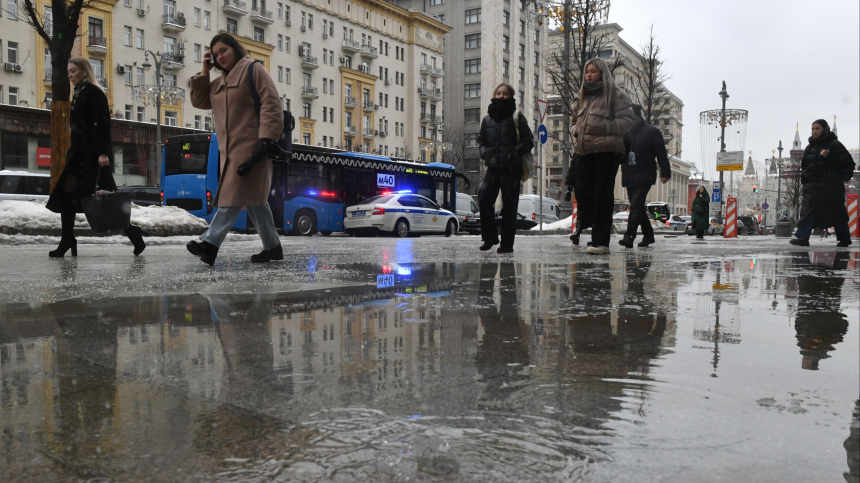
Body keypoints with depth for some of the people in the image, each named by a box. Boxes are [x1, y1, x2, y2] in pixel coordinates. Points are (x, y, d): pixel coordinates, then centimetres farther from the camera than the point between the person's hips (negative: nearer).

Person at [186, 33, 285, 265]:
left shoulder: (253, 69, 0)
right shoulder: (220, 82, 24)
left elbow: (271, 104, -10)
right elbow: (199, 101, 20)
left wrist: (267, 137, -21)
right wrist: (204, 71, 12)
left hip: (250, 145, -9)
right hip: (230, 148, 9)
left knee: (233, 195, -14)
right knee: (253, 199, 8)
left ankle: (210, 243, -20)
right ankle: (272, 246, 13)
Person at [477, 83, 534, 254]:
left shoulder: (517, 117, 2)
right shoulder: (488, 118, 13)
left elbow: (529, 141, 1)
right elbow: (481, 139, 24)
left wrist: (514, 152, -13)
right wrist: (484, 151, 4)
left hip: (511, 168, -3)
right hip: (493, 167, 4)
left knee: (509, 205, -2)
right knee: (484, 199, -8)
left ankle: (507, 243, 4)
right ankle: (490, 237, 6)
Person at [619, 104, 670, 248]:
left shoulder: (652, 132, 1)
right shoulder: (626, 133, 15)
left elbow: (661, 154, -2)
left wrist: (665, 172, -9)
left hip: (644, 176, -6)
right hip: (629, 177, 6)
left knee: (636, 205, -17)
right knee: (638, 207, 12)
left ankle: (629, 237, -24)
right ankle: (648, 234, 26)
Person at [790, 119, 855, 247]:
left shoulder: (834, 144, -1)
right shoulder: (810, 147, 16)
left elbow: (847, 160, -9)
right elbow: (804, 165, 24)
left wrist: (829, 156, -21)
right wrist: (804, 178, 10)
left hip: (830, 185, -5)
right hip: (812, 184, 5)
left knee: (836, 212, 2)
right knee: (808, 210, -7)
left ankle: (844, 238, 15)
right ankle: (802, 237, -12)